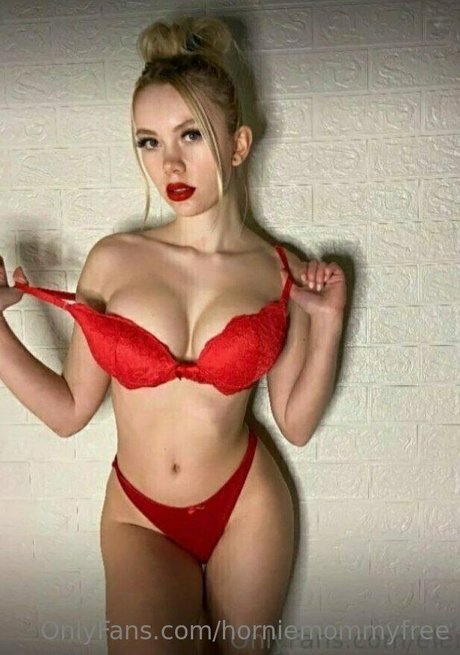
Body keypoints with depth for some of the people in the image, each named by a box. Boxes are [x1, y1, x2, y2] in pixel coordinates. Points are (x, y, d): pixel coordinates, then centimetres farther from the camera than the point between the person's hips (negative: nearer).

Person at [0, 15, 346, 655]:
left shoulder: (284, 272, -8)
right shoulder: (114, 260, -9)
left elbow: (296, 423, -4)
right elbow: (68, 410, -5)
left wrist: (327, 323, -13)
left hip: (245, 509, 1)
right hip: (139, 518, 0)